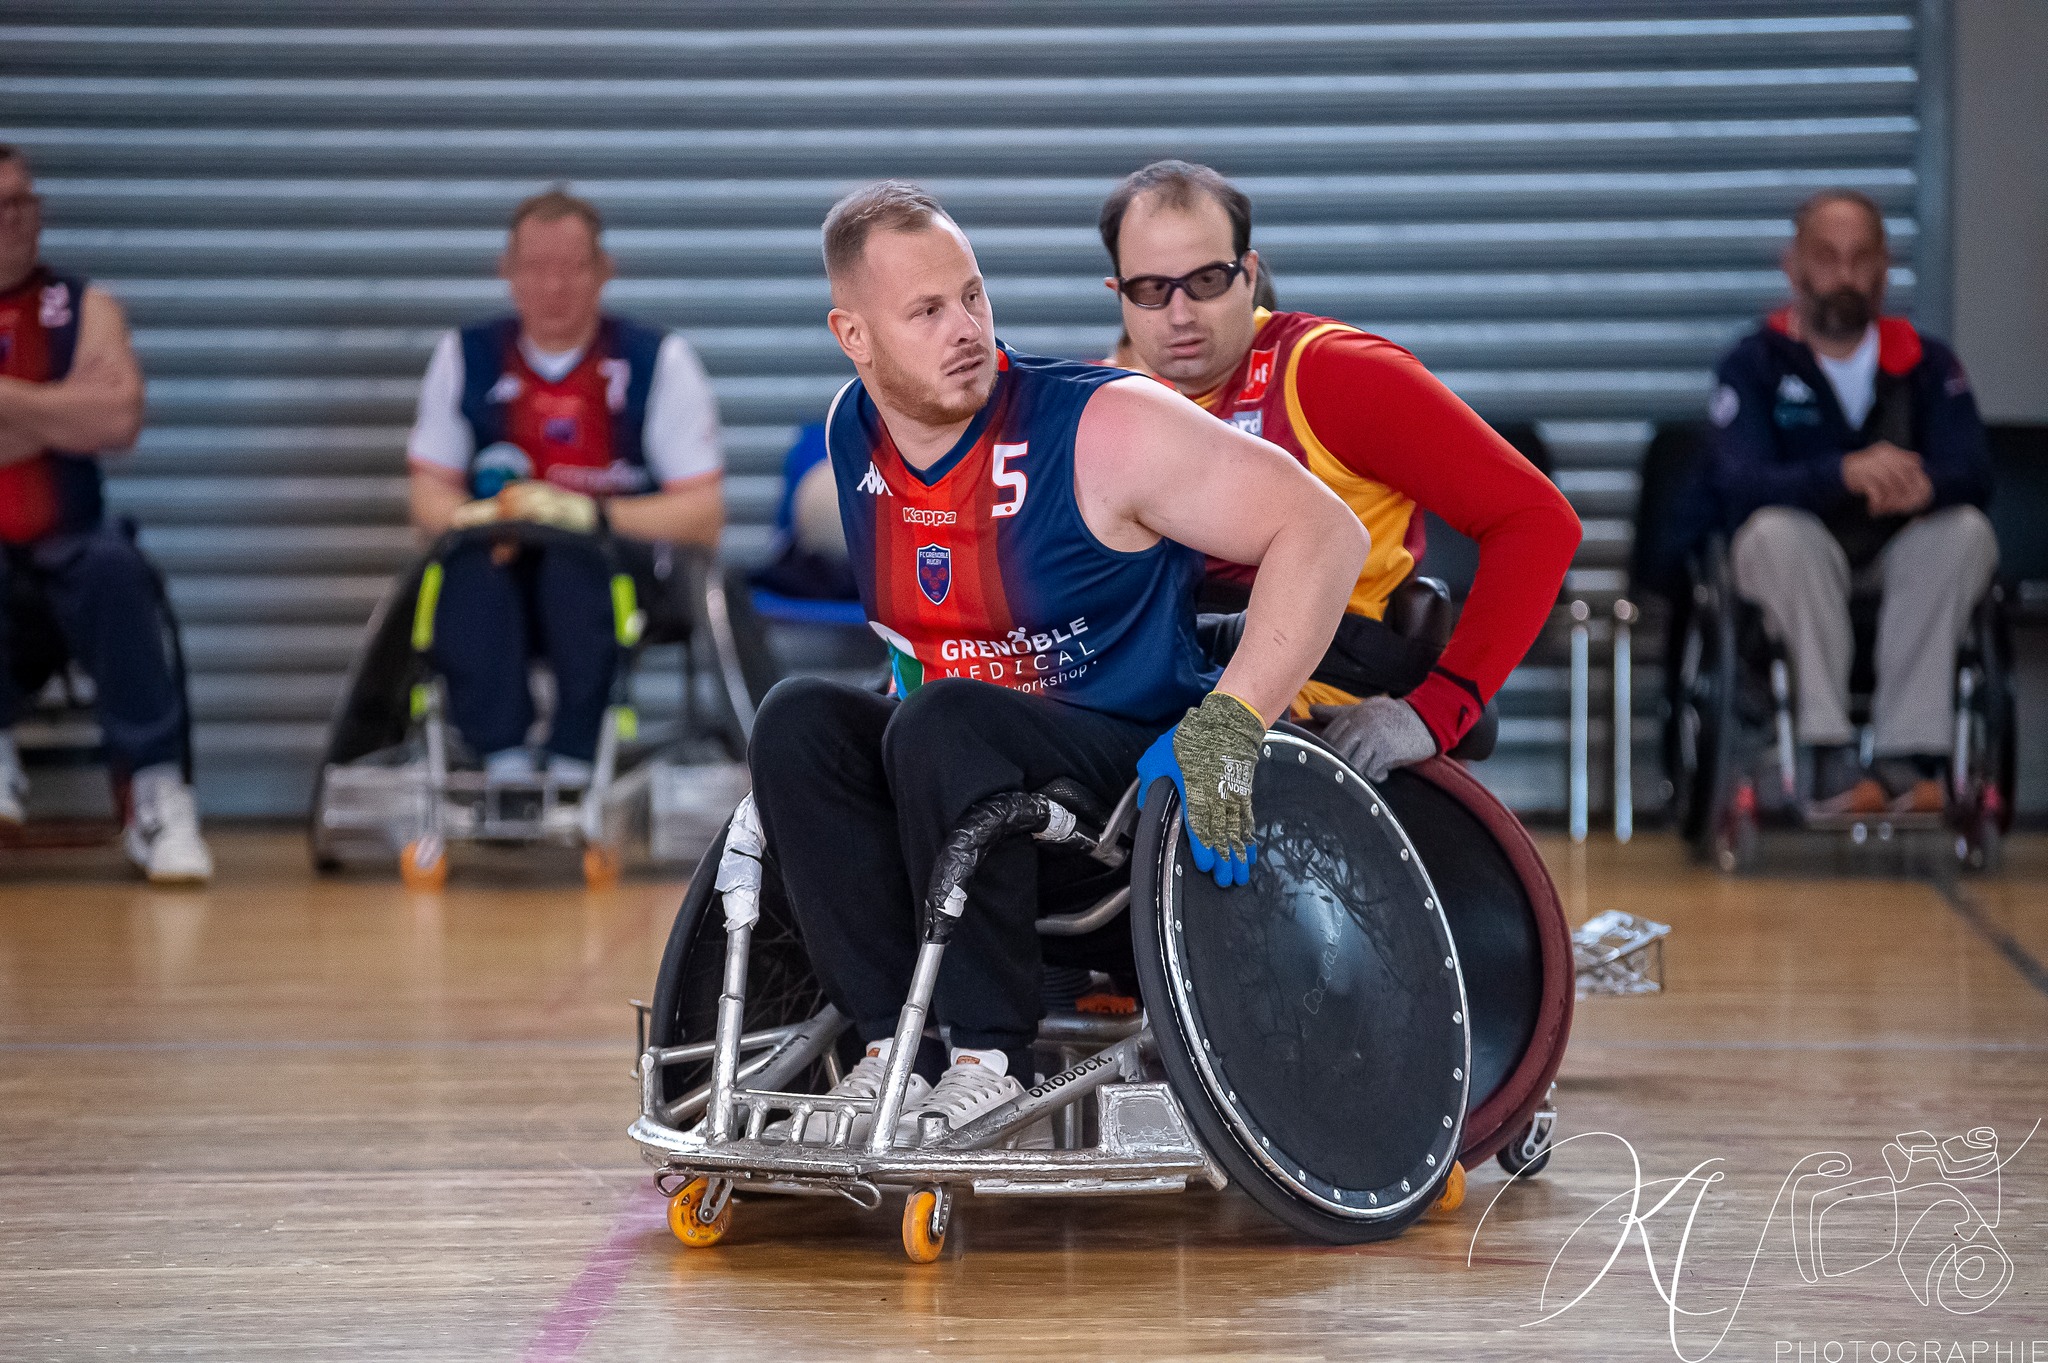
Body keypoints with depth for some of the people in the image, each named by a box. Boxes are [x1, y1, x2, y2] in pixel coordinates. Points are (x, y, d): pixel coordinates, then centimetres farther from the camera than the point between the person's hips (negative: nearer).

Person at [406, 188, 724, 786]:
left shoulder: (658, 360, 2)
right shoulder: (467, 356, 10)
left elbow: (703, 515, -3)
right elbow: (430, 495, 11)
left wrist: (589, 514, -19)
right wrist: (474, 519, -14)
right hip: (503, 583, 2)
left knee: (577, 557, -37)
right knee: (467, 565, -33)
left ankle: (574, 765, -38)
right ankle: (504, 763, -38)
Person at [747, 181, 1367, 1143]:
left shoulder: (1104, 427, -17)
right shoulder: (853, 435, 3)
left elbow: (1324, 531, -21)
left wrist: (1230, 718, -29)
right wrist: (908, 685, 12)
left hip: (1138, 783, -6)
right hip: (964, 784, 6)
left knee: (942, 725, -32)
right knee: (798, 720, -18)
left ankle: (993, 1059, -26)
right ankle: (893, 1045, -21)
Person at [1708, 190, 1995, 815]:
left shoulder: (1926, 361, 7)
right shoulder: (1755, 363, 0)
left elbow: (1973, 475, -7)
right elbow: (1739, 486, -18)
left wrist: (1923, 486, -34)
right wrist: (1847, 473, -37)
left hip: (1899, 565, 2)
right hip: (1800, 571, -2)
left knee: (1967, 531, -28)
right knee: (1777, 531, -35)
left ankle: (1906, 755, -34)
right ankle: (1831, 756, -41)